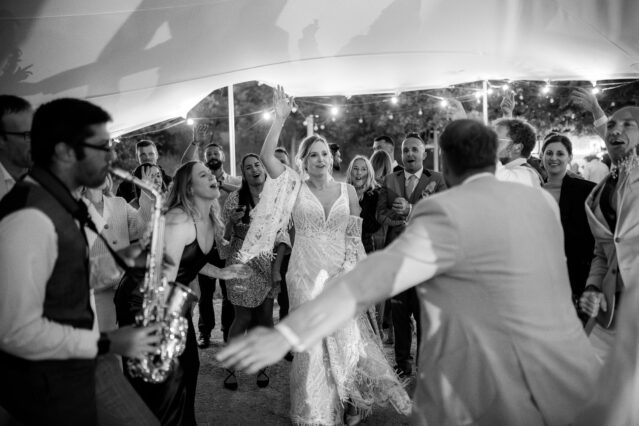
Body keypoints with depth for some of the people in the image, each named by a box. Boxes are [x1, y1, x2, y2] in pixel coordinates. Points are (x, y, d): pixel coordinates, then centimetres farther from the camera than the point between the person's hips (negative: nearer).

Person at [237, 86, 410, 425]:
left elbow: (354, 238, 6)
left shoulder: (348, 190, 4)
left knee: (346, 338, 6)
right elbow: (266, 156, -13)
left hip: (340, 275, 1)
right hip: (305, 275, -1)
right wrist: (280, 119, -17)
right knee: (311, 343, 8)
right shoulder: (295, 186, 0)